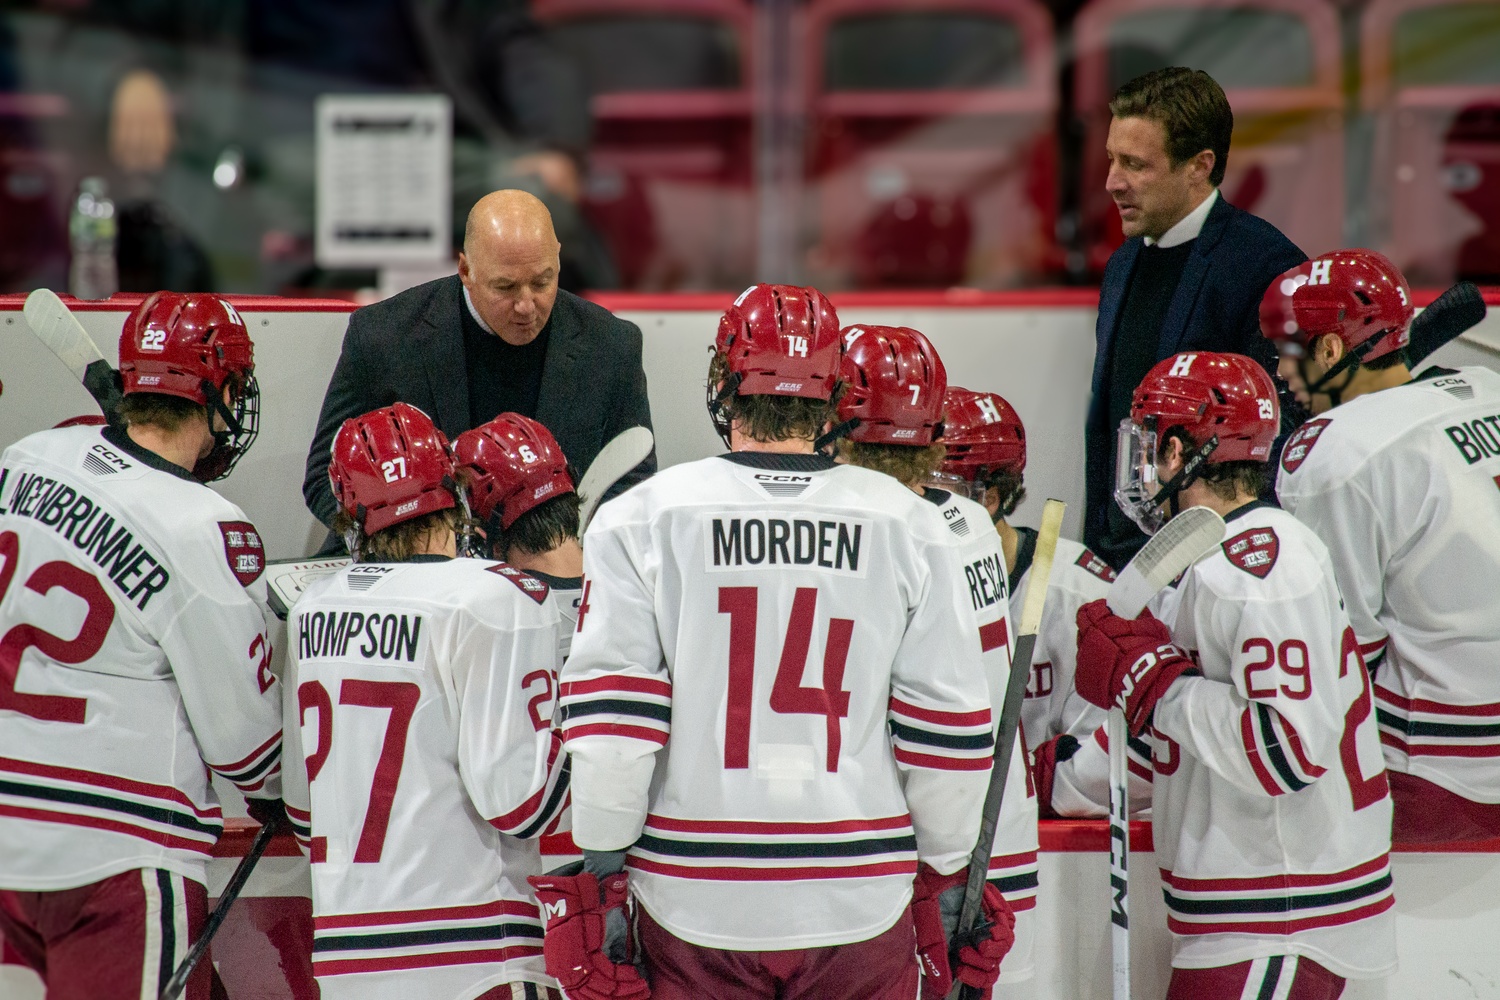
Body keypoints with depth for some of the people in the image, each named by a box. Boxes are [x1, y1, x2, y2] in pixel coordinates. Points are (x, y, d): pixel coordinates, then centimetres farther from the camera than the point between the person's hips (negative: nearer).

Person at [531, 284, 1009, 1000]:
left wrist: (602, 880, 2)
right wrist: (946, 877, 13)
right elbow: (947, 726, 2)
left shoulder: (641, 520, -3)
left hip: (694, 908, -1)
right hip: (861, 910, 1)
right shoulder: (910, 526, 1)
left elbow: (609, 720, -6)